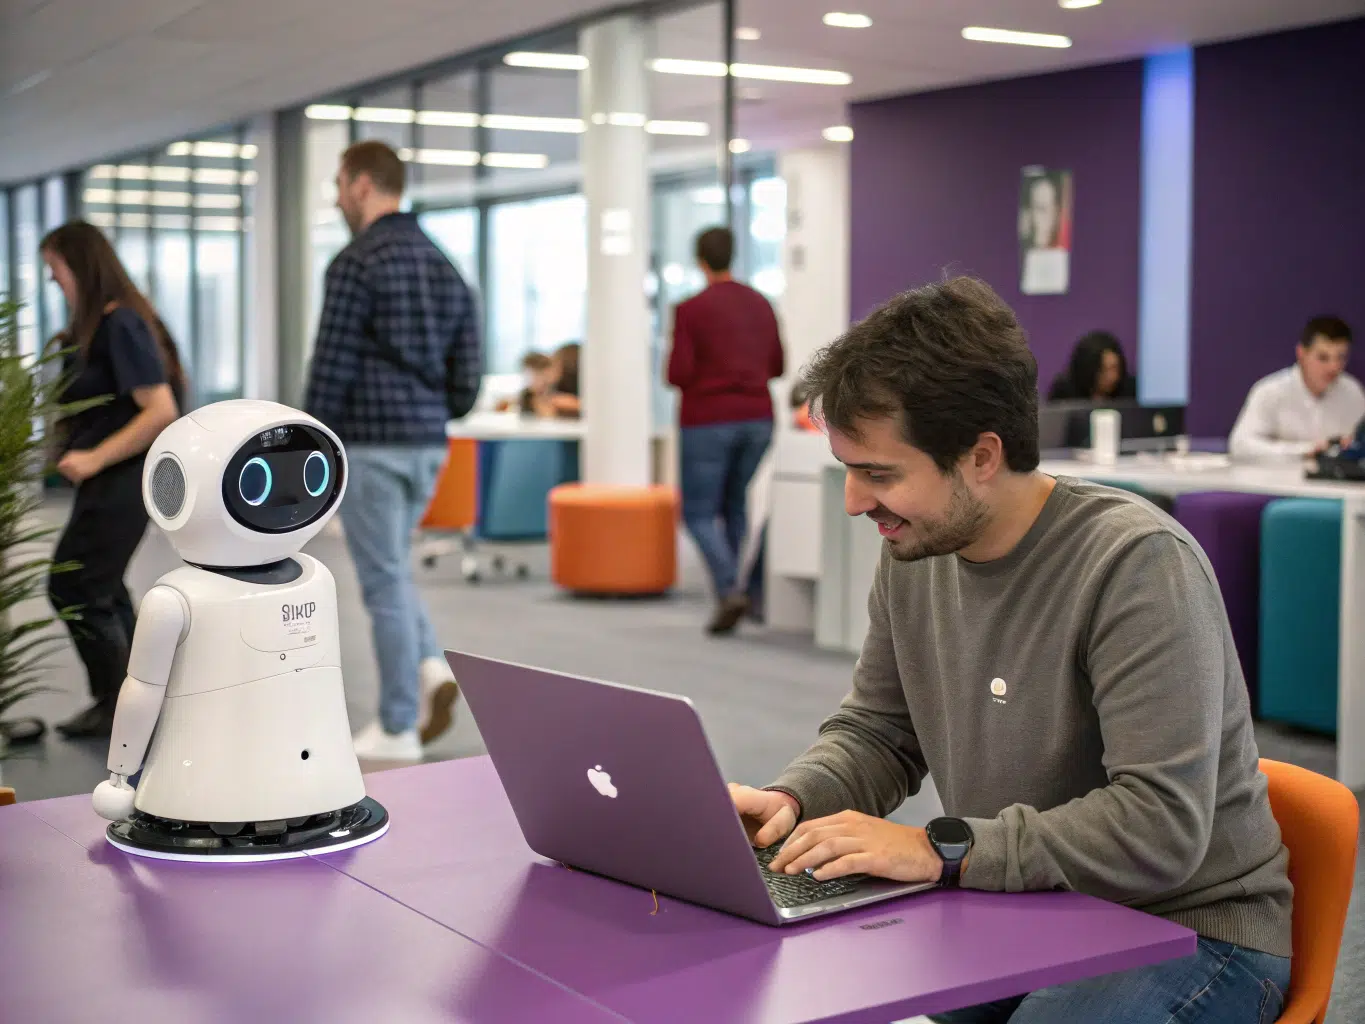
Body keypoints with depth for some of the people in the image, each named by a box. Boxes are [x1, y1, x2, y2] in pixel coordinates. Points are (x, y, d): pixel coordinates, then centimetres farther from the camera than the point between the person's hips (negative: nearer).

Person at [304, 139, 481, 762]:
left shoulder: (357, 263, -11)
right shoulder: (442, 265, 12)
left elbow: (331, 366, -14)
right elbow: (467, 371, 11)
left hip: (369, 442, -7)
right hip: (428, 443, 7)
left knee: (384, 580, 0)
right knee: (390, 569, 22)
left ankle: (398, 729, 6)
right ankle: (431, 668, 1)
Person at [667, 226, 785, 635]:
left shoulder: (690, 310, -10)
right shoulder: (760, 304, 7)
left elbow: (678, 374, -13)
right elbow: (776, 367, 12)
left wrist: (674, 371, 9)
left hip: (709, 421, -5)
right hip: (757, 419, 5)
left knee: (698, 513, 2)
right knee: (734, 504, 20)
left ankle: (729, 591, -16)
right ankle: (734, 585, 20)